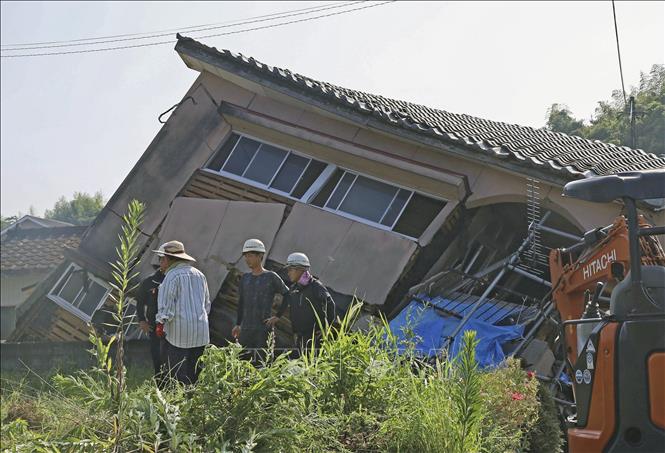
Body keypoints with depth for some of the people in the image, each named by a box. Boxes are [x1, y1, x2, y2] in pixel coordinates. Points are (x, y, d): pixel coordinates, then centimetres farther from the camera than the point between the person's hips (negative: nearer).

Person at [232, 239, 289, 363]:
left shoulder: (271, 277, -2)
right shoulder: (245, 278, 14)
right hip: (246, 329, 5)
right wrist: (238, 324, 21)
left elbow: (287, 295, 2)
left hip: (264, 329, -5)